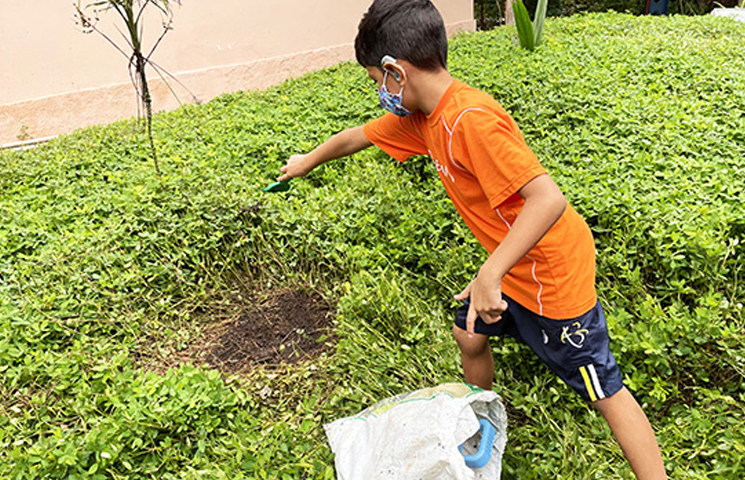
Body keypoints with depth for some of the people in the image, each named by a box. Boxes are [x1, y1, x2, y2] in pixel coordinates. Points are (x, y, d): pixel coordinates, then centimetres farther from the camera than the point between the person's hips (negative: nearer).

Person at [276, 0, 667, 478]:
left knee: (604, 389, 1)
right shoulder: (421, 116, 0)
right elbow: (357, 136, 17)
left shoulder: (470, 119, -29)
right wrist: (307, 161, 32)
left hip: (552, 269, -9)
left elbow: (548, 199, -34)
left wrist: (490, 274, -36)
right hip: (512, 264, 9)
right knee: (470, 334, 22)